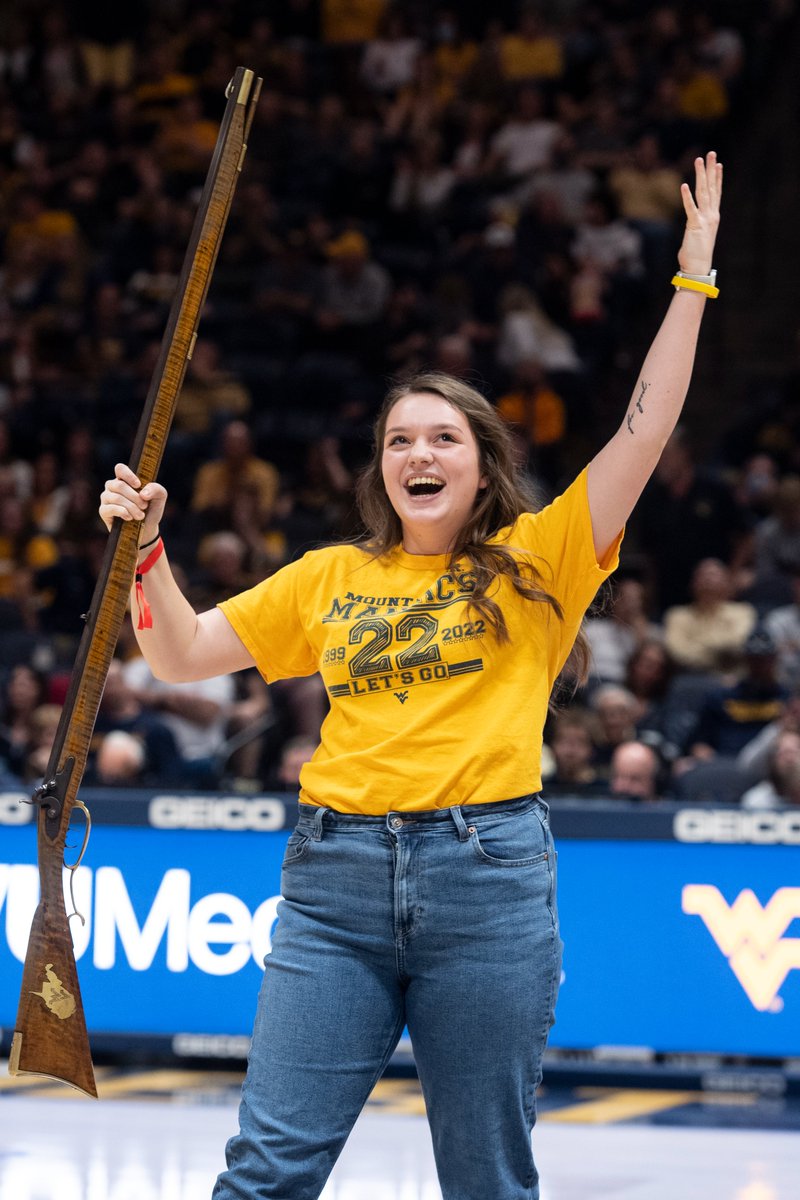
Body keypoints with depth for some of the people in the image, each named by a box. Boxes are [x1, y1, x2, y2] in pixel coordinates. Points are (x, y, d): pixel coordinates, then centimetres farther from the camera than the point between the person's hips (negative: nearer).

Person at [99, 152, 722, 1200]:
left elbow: (644, 428, 0)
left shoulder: (536, 562, 7)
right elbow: (184, 654, 21)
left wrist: (693, 278, -2)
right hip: (337, 870, 2)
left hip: (488, 874, -2)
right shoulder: (329, 578, 16)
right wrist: (145, 548, 7)